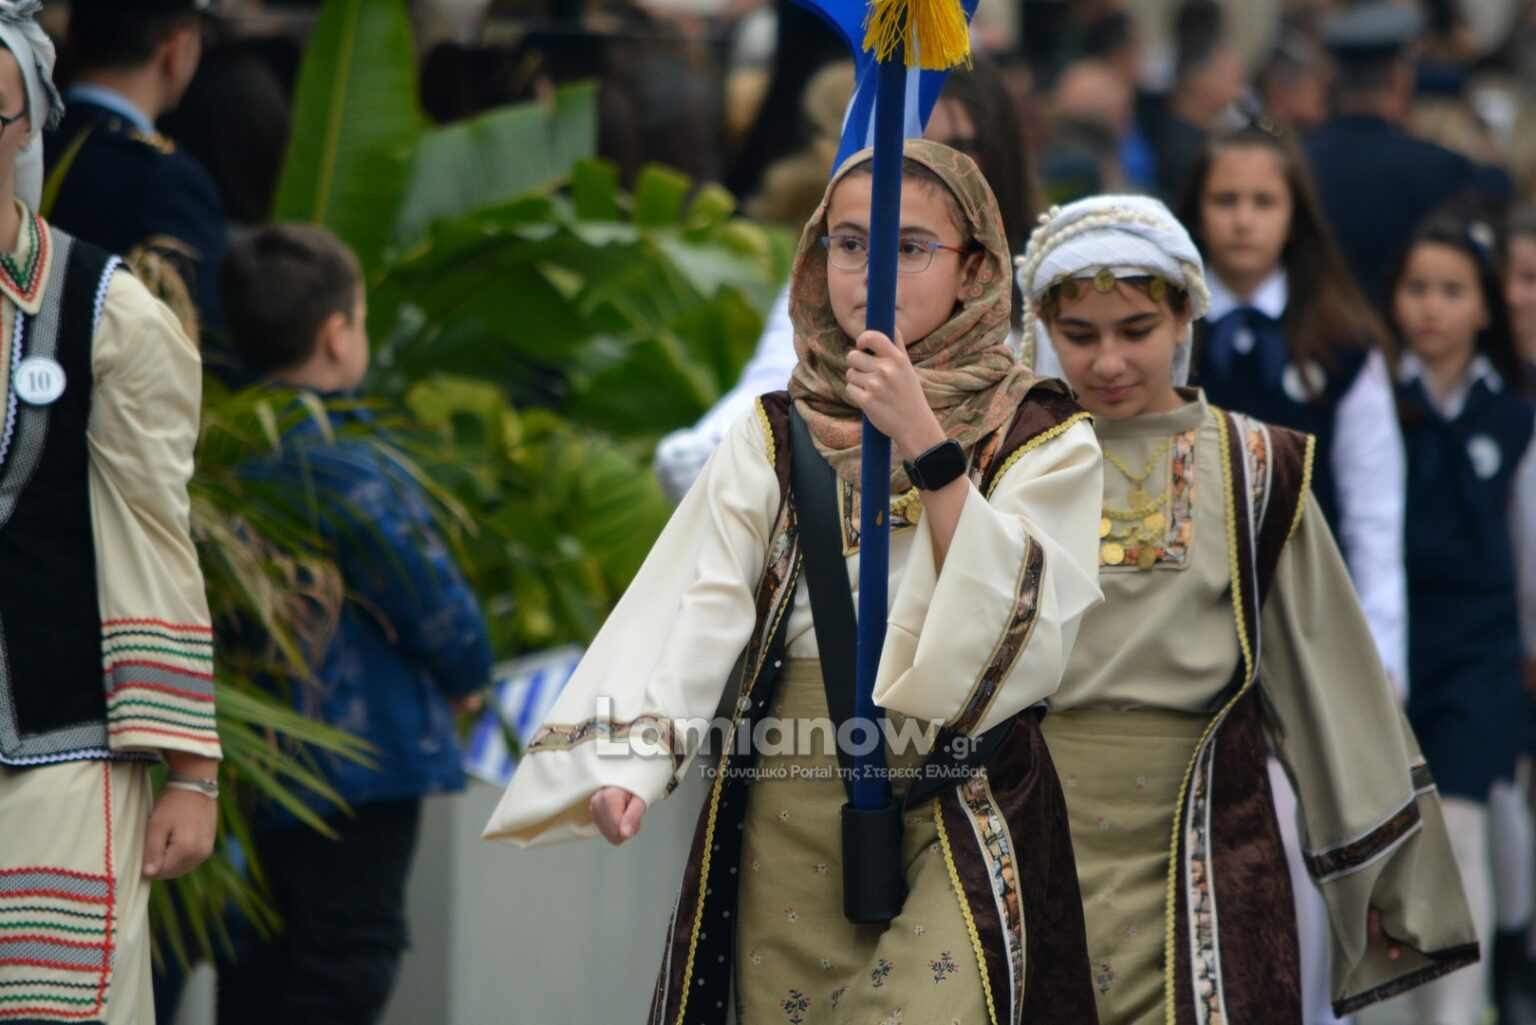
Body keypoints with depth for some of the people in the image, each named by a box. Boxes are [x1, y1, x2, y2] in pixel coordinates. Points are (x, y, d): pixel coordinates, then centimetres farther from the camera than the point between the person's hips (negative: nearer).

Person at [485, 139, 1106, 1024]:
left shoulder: (1045, 439, 3)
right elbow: (700, 606, -6)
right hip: (786, 828, 3)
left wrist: (925, 444, -19)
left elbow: (1016, 622, -12)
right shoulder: (776, 436, 9)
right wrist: (636, 757, -23)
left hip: (955, 824, -3)